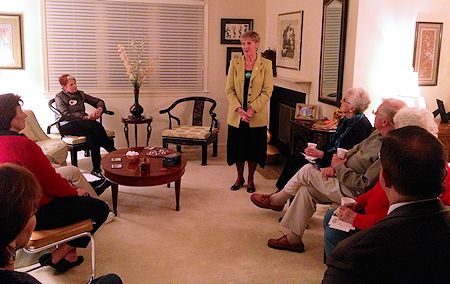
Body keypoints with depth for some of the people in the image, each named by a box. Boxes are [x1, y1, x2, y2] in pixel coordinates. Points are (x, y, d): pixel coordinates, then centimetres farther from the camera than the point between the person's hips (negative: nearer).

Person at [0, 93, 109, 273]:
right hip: (37, 214, -10)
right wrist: (75, 191, -2)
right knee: (101, 208, 0)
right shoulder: (22, 144, -27)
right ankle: (57, 256, 8)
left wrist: (71, 189, 9)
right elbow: (52, 183, -20)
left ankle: (69, 257, 23)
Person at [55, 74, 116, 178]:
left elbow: (99, 101, 23)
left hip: (83, 123, 4)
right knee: (95, 125, -33)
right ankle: (113, 152, -30)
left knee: (91, 134, -35)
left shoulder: (80, 94, 22)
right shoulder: (59, 97, 7)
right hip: (67, 126, -4)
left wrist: (99, 109, -3)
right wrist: (86, 117, -21)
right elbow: (66, 115, -9)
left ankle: (96, 168, -38)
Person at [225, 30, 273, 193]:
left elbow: (267, 91, -7)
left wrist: (252, 109, -16)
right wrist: (238, 109, -14)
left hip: (257, 116, -2)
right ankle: (239, 178, 29)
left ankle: (250, 180, 25)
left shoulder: (265, 64, -3)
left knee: (254, 148, 7)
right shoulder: (235, 63, 2)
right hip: (236, 115, 2)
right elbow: (229, 89, -1)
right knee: (238, 147, 10)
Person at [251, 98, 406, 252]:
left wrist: (339, 166, -15)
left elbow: (363, 185, -28)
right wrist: (334, 166, -2)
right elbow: (355, 150, 14)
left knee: (307, 171, -6)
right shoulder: (378, 133, 3)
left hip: (353, 193, -9)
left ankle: (275, 201, 18)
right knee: (306, 189, 4)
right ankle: (293, 239, 15)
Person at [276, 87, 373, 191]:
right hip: (328, 156, 10)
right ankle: (280, 192, 1)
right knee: (294, 159, -2)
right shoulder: (344, 120, 12)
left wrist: (322, 154, -22)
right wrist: (318, 151, 0)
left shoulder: (363, 125, -17)